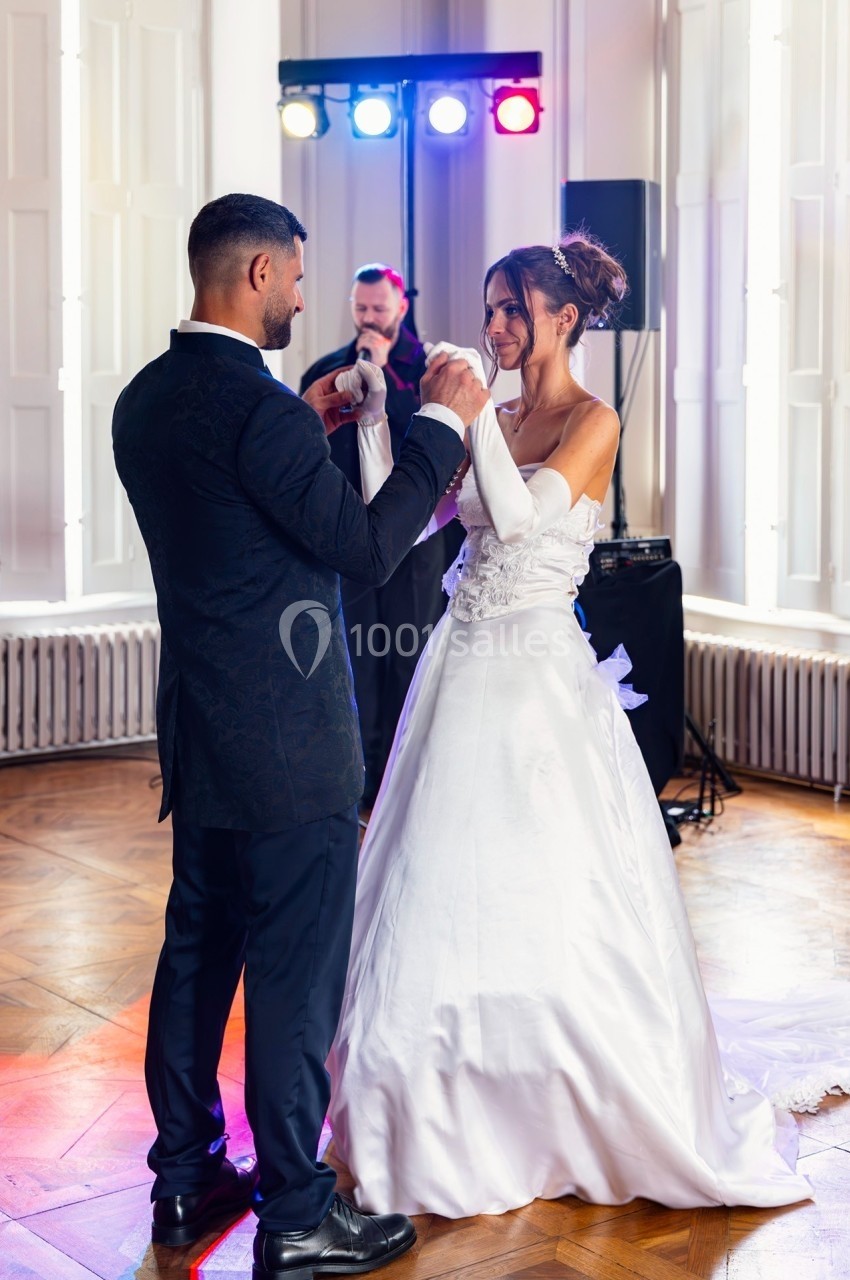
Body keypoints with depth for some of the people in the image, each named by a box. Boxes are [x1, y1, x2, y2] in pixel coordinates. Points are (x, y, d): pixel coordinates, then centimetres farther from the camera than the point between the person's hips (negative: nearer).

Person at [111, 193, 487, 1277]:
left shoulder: (146, 399, 8)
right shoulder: (258, 405, -20)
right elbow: (366, 548, -17)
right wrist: (441, 422, -9)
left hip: (200, 736, 9)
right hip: (286, 742, -9)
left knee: (198, 953, 18)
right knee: (296, 979, 1)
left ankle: (185, 1179, 31)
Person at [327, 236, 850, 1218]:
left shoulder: (593, 421, -8)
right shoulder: (496, 423, 12)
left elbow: (520, 518, -22)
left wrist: (476, 413, -18)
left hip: (536, 677, -7)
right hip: (465, 670, 7)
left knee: (545, 899, -1)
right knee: (446, 891, 12)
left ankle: (578, 1118, 18)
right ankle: (464, 1116, 29)